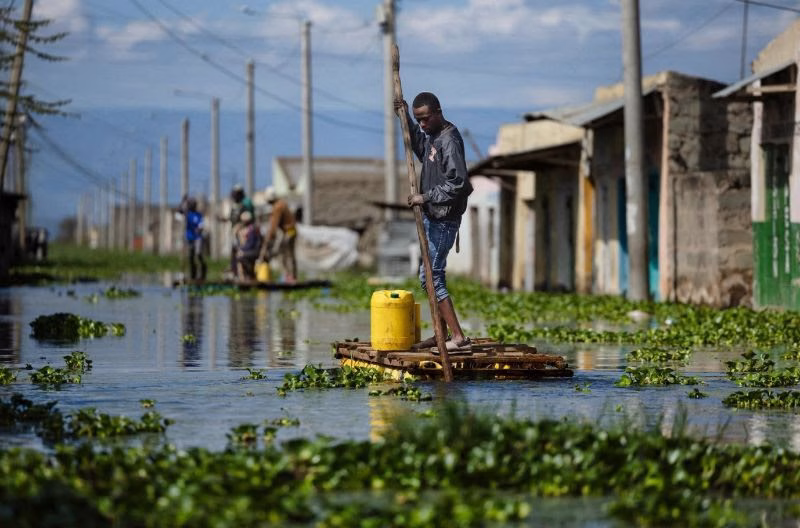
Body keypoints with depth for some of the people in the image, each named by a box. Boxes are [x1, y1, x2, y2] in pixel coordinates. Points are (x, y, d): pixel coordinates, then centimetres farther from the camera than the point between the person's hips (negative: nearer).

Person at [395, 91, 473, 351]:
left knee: (430, 276, -12)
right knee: (431, 274, 15)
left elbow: (457, 183, -26)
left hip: (443, 220, -10)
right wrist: (406, 120, 24)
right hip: (432, 217, 10)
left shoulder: (450, 140, -19)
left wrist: (425, 197, -23)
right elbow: (421, 149, 35)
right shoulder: (433, 135, 11)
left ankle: (458, 337, -13)